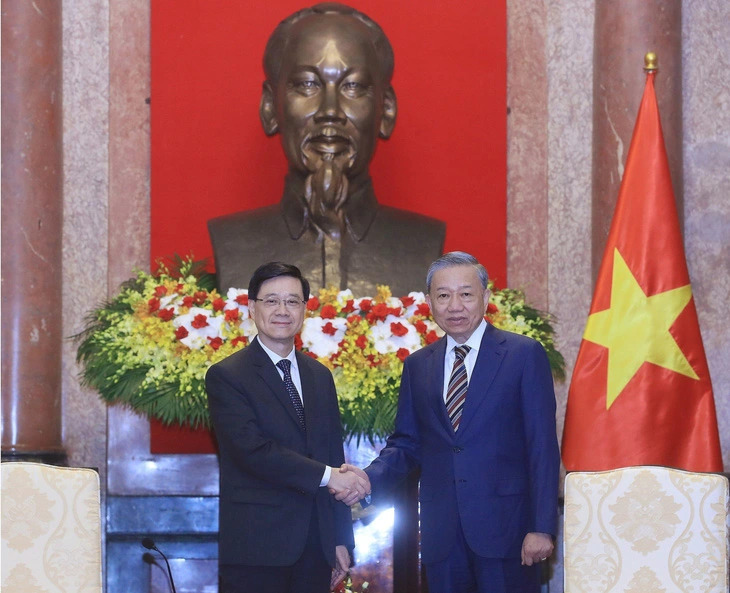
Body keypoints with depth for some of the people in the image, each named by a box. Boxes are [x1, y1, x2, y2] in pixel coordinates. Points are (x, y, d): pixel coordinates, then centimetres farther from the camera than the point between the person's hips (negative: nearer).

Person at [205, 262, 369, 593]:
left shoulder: (320, 376, 15)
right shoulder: (226, 376, -4)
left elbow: (334, 456, 15)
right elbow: (253, 450, -16)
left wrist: (341, 540, 12)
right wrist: (326, 476, -18)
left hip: (316, 547, 5)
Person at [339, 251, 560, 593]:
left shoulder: (525, 355, -1)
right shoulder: (417, 366, 12)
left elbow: (542, 447, -5)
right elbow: (406, 445, 14)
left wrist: (542, 527, -11)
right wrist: (369, 478, -7)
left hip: (505, 526, -4)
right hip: (442, 533, 4)